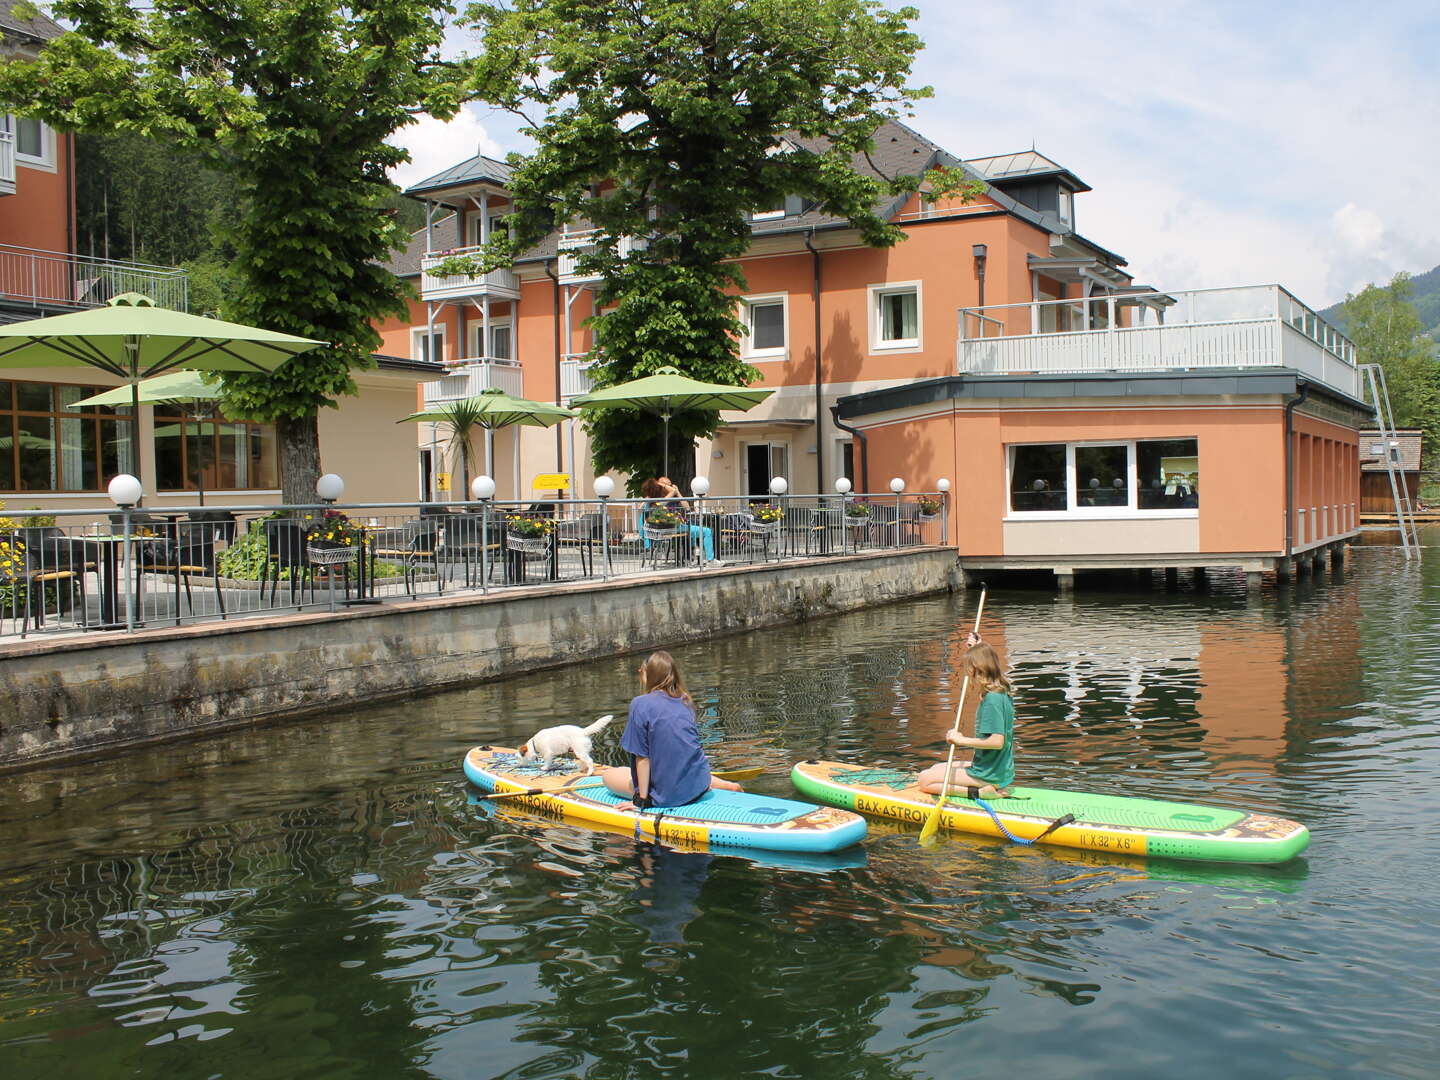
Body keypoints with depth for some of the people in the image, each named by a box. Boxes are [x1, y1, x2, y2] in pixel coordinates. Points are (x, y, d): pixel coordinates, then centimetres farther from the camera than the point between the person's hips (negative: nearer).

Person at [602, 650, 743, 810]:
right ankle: (726, 785, 14)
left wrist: (642, 799, -10)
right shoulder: (686, 702, 4)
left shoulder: (640, 704, -13)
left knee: (608, 775, 10)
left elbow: (642, 756, -15)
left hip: (669, 796, -6)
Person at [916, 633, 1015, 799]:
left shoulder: (992, 699, -23)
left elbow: (997, 741, -30)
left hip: (990, 775, -10)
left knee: (925, 781, -6)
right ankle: (989, 788, 9)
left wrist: (962, 740, -21)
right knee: (936, 768, 25)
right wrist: (976, 648, 22)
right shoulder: (1001, 691, 5)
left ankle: (978, 792, -13)